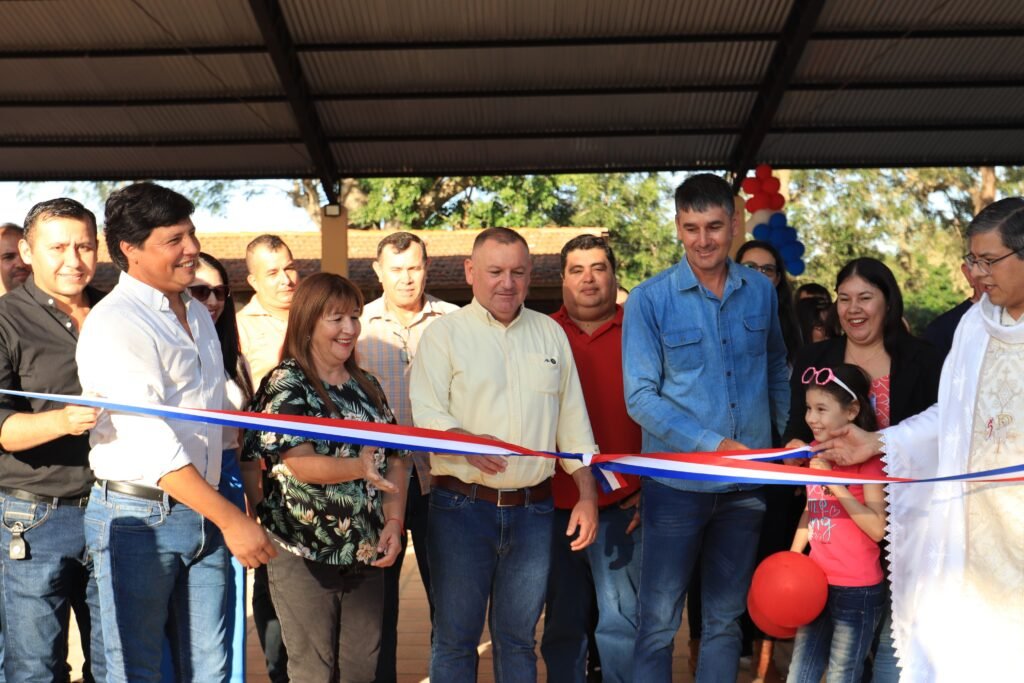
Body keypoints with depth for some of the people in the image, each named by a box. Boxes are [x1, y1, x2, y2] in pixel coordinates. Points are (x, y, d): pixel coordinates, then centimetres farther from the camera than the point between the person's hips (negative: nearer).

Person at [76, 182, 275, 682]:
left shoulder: (197, 313, 14)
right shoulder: (113, 323, -13)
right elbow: (152, 441, -20)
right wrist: (230, 518, -21)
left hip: (202, 511, 7)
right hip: (137, 517, -7)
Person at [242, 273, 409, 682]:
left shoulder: (367, 385, 10)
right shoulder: (287, 384, -9)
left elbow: (393, 458, 10)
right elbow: (299, 463, -20)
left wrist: (394, 522, -4)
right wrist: (357, 468, -37)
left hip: (366, 552, 6)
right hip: (304, 555, -5)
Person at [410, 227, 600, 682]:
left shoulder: (550, 333, 13)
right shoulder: (444, 333, 1)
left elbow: (572, 419, 14)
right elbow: (425, 414, -9)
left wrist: (587, 493, 8)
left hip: (533, 509, 3)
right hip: (462, 505, -3)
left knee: (517, 637, 13)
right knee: (455, 638, 5)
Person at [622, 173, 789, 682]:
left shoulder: (761, 292, 1)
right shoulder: (649, 299, -9)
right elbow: (641, 397, -12)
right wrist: (715, 445, -17)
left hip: (746, 485, 3)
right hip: (677, 484, -3)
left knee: (726, 619, 16)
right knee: (658, 623, 5)